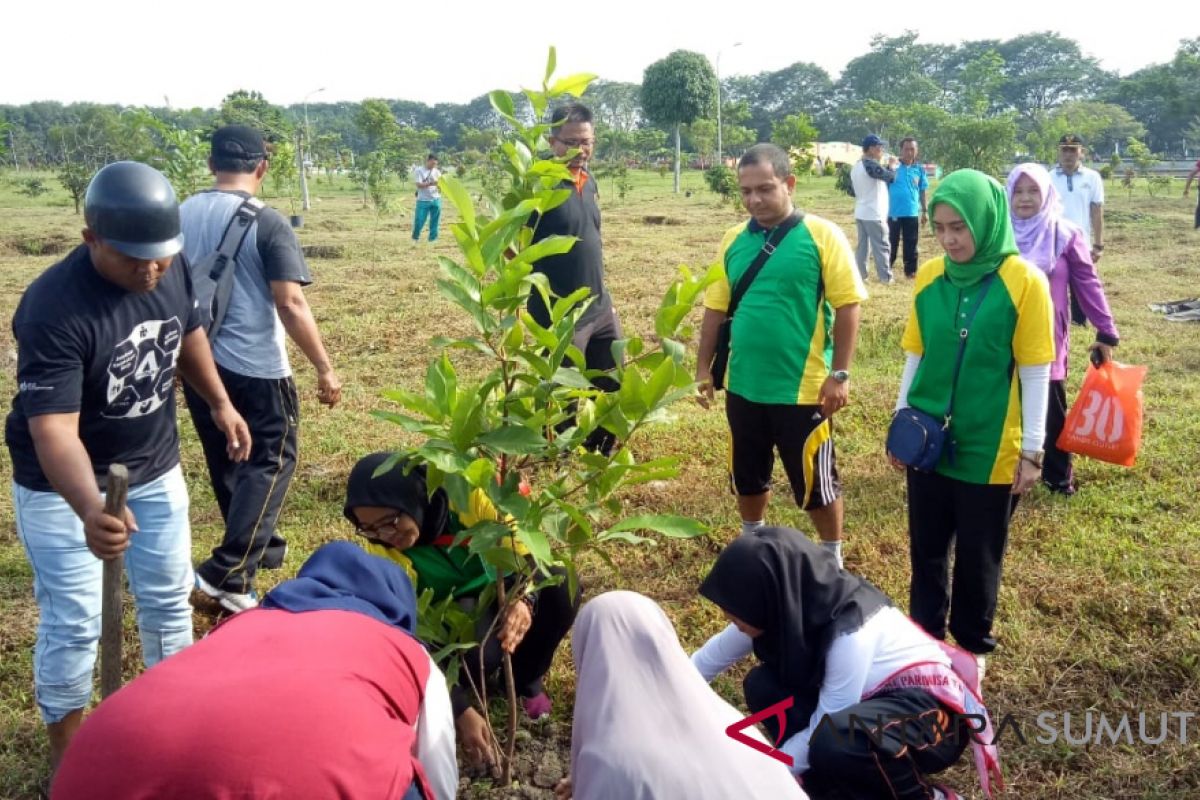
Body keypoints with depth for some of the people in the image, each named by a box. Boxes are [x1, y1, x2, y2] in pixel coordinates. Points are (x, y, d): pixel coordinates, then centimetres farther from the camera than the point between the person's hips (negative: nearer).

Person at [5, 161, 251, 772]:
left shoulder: (171, 268, -14)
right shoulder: (52, 309, -33)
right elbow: (53, 429, -39)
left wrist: (220, 405, 14)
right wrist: (91, 511, -55)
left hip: (154, 468, 6)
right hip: (62, 487, -5)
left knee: (168, 596, 16)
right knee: (73, 622, -1)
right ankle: (65, 752, 22)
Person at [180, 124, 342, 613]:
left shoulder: (181, 216, 3)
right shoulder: (266, 223, -15)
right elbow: (290, 305, -19)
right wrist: (324, 368, -13)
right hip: (255, 368, -6)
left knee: (226, 463, 19)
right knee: (269, 463, 5)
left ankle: (258, 545, 36)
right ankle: (228, 572, -4)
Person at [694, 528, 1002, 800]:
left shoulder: (850, 635, -33)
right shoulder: (787, 609, -13)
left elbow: (823, 729, -25)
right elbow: (715, 655, 1)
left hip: (933, 710, -7)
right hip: (877, 700, 7)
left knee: (833, 743, -36)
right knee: (762, 686, -11)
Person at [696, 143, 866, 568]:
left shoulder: (822, 236, -11)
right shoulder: (734, 239, 3)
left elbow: (848, 306, -10)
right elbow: (716, 307, 10)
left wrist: (839, 375, -13)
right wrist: (703, 368, 8)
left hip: (802, 389, -4)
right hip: (744, 386, 5)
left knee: (815, 482, 9)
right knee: (748, 476, 20)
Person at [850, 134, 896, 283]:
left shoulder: (855, 166, 11)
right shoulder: (871, 164, -17)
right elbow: (890, 177, -15)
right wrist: (892, 165, 2)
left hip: (860, 213, 8)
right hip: (874, 214, -8)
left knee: (862, 245, 12)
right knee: (882, 247, 0)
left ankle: (860, 275, 12)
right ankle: (886, 277, 4)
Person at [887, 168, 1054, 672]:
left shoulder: (1023, 281, -12)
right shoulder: (929, 276, -1)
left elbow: (1035, 372, -8)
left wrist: (1032, 448, -8)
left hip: (989, 448, -3)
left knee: (979, 556, 12)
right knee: (927, 550, 14)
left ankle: (972, 644, 32)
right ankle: (925, 638, 31)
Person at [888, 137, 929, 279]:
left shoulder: (920, 169, 3)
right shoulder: (893, 166, -5)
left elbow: (922, 191, 10)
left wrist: (924, 211, 11)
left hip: (912, 213, 2)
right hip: (894, 212, -2)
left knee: (911, 244, 8)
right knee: (892, 242, 9)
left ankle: (910, 270, 17)